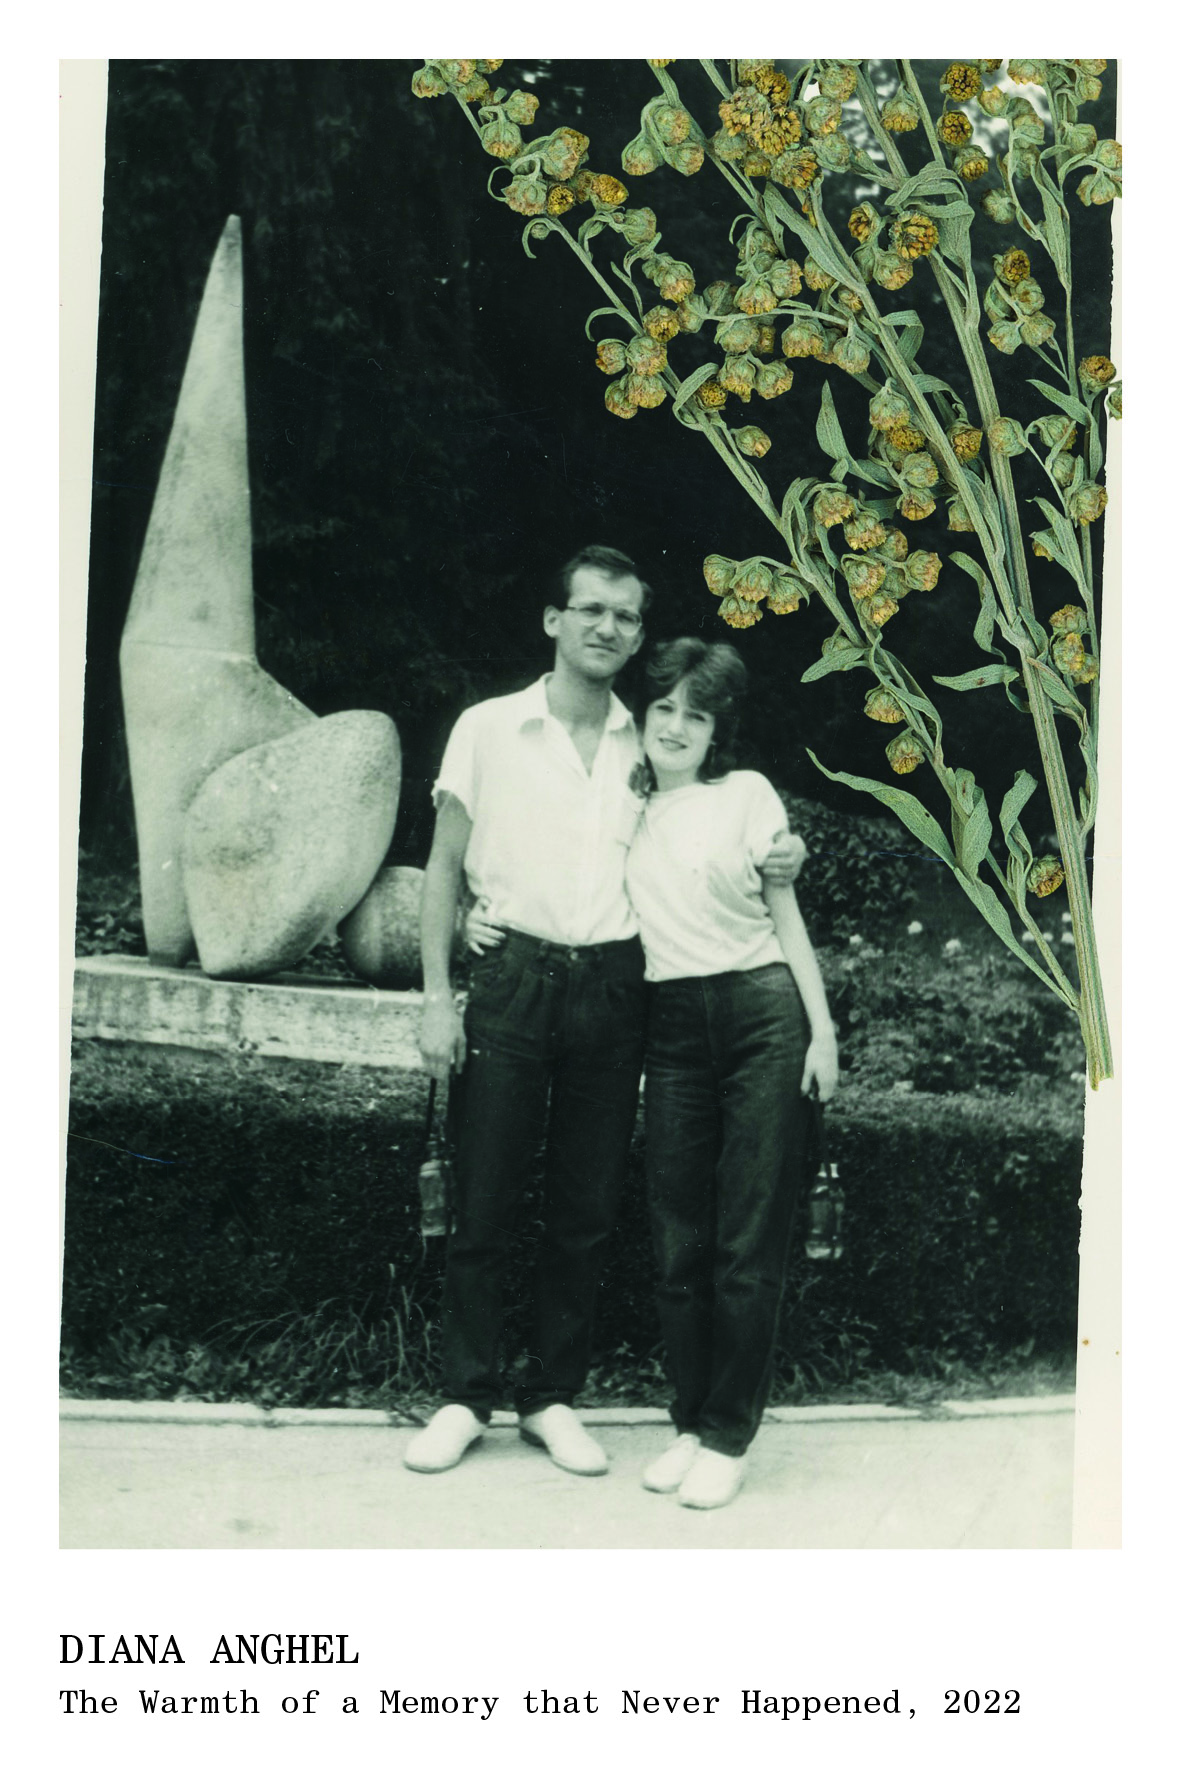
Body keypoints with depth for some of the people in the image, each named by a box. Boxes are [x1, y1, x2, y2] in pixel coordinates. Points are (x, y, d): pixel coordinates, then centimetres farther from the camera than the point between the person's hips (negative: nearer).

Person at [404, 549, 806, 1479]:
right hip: (512, 980, -2)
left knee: (587, 1209, 8)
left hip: (612, 986, 2)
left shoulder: (646, 747, 10)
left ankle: (553, 1395, 22)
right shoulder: (490, 728, 3)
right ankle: (467, 1397, 17)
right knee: (485, 1203, 2)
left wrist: (773, 866, -2)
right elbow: (444, 869, 4)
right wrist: (437, 997, -4)